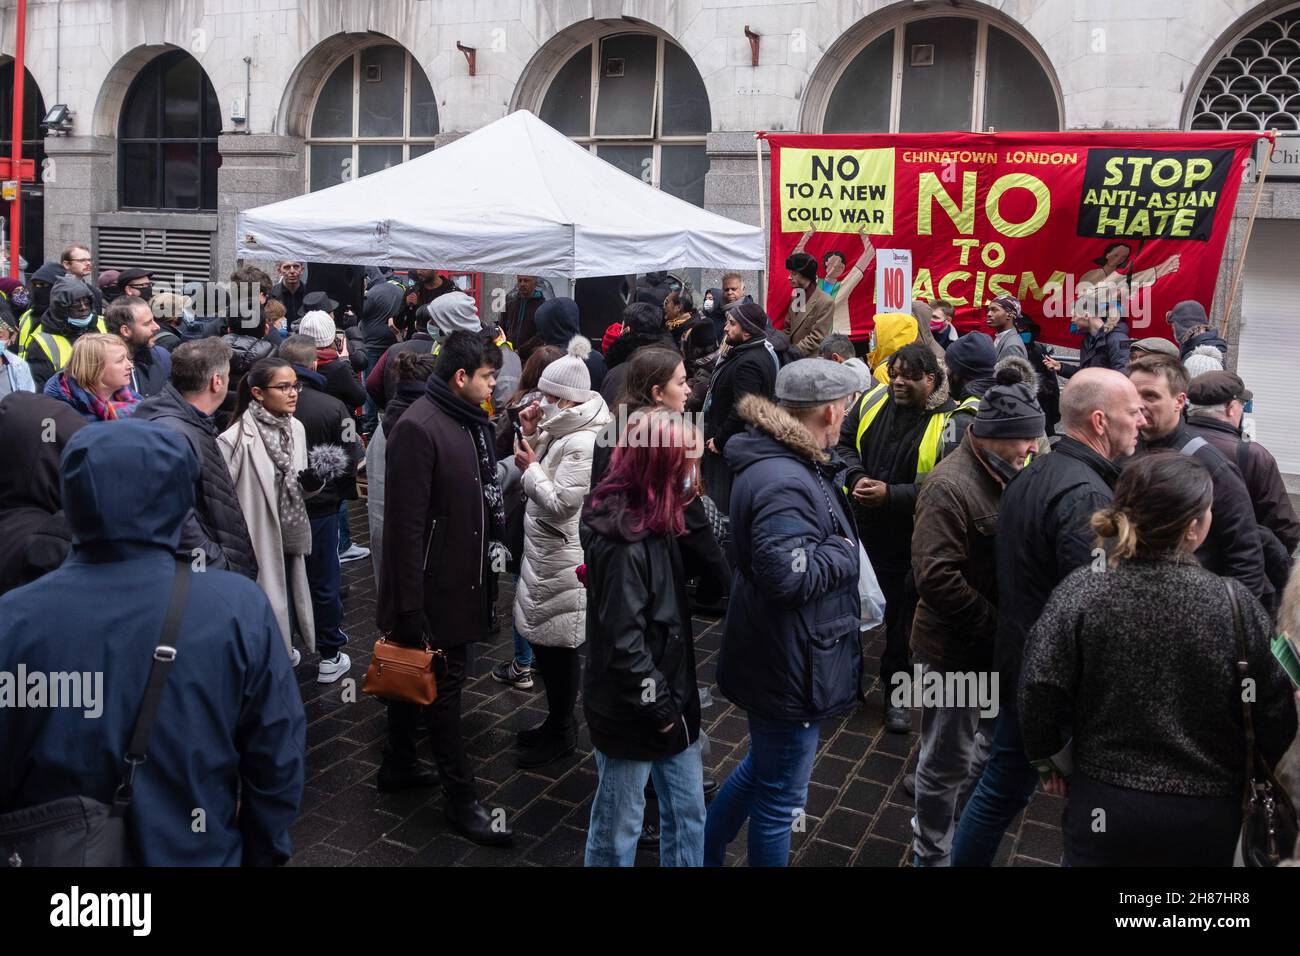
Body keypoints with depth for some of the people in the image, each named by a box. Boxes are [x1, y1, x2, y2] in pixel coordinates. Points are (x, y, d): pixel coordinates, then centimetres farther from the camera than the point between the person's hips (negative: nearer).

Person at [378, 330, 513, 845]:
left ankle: (398, 767, 37)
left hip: (464, 579, 9)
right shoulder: (418, 428, -21)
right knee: (443, 685, 3)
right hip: (432, 589, -9)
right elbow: (404, 525, -23)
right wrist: (409, 606, -22)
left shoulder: (473, 422, 8)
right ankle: (461, 798, 15)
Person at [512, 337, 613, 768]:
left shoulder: (583, 443, -21)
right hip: (544, 553, 10)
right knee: (545, 639, 18)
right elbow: (540, 484, 14)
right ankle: (557, 721, 33)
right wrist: (531, 435, 3)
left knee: (556, 644, 3)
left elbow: (561, 502, -25)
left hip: (562, 560, -10)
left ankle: (561, 732, 19)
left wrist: (531, 467, -13)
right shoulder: (561, 431, 10)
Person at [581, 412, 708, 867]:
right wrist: (659, 707, -17)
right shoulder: (621, 540, -24)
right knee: (617, 830, 11)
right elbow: (623, 643, -23)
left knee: (688, 814, 20)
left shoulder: (655, 522, 5)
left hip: (668, 699, 9)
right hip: (631, 713, -9)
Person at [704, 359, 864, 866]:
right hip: (788, 666, -11)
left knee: (763, 765, 29)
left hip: (778, 655, 11)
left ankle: (704, 849, 45)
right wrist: (844, 551, -20)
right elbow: (786, 573, -35)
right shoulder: (784, 483, -28)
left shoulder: (788, 463, 6)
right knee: (780, 798, 9)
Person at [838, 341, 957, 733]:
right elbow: (843, 444, 9)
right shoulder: (872, 401, -1)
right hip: (865, 525, 3)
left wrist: (891, 494, -24)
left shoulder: (949, 422, -15)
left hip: (913, 537, -3)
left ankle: (896, 691, 28)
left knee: (903, 612, 11)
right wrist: (856, 477, -10)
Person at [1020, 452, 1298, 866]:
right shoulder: (1235, 604, -15)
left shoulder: (1080, 592, -15)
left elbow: (1040, 693, -13)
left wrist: (1051, 761, 5)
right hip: (1206, 817, 1)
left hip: (1103, 805, 0)